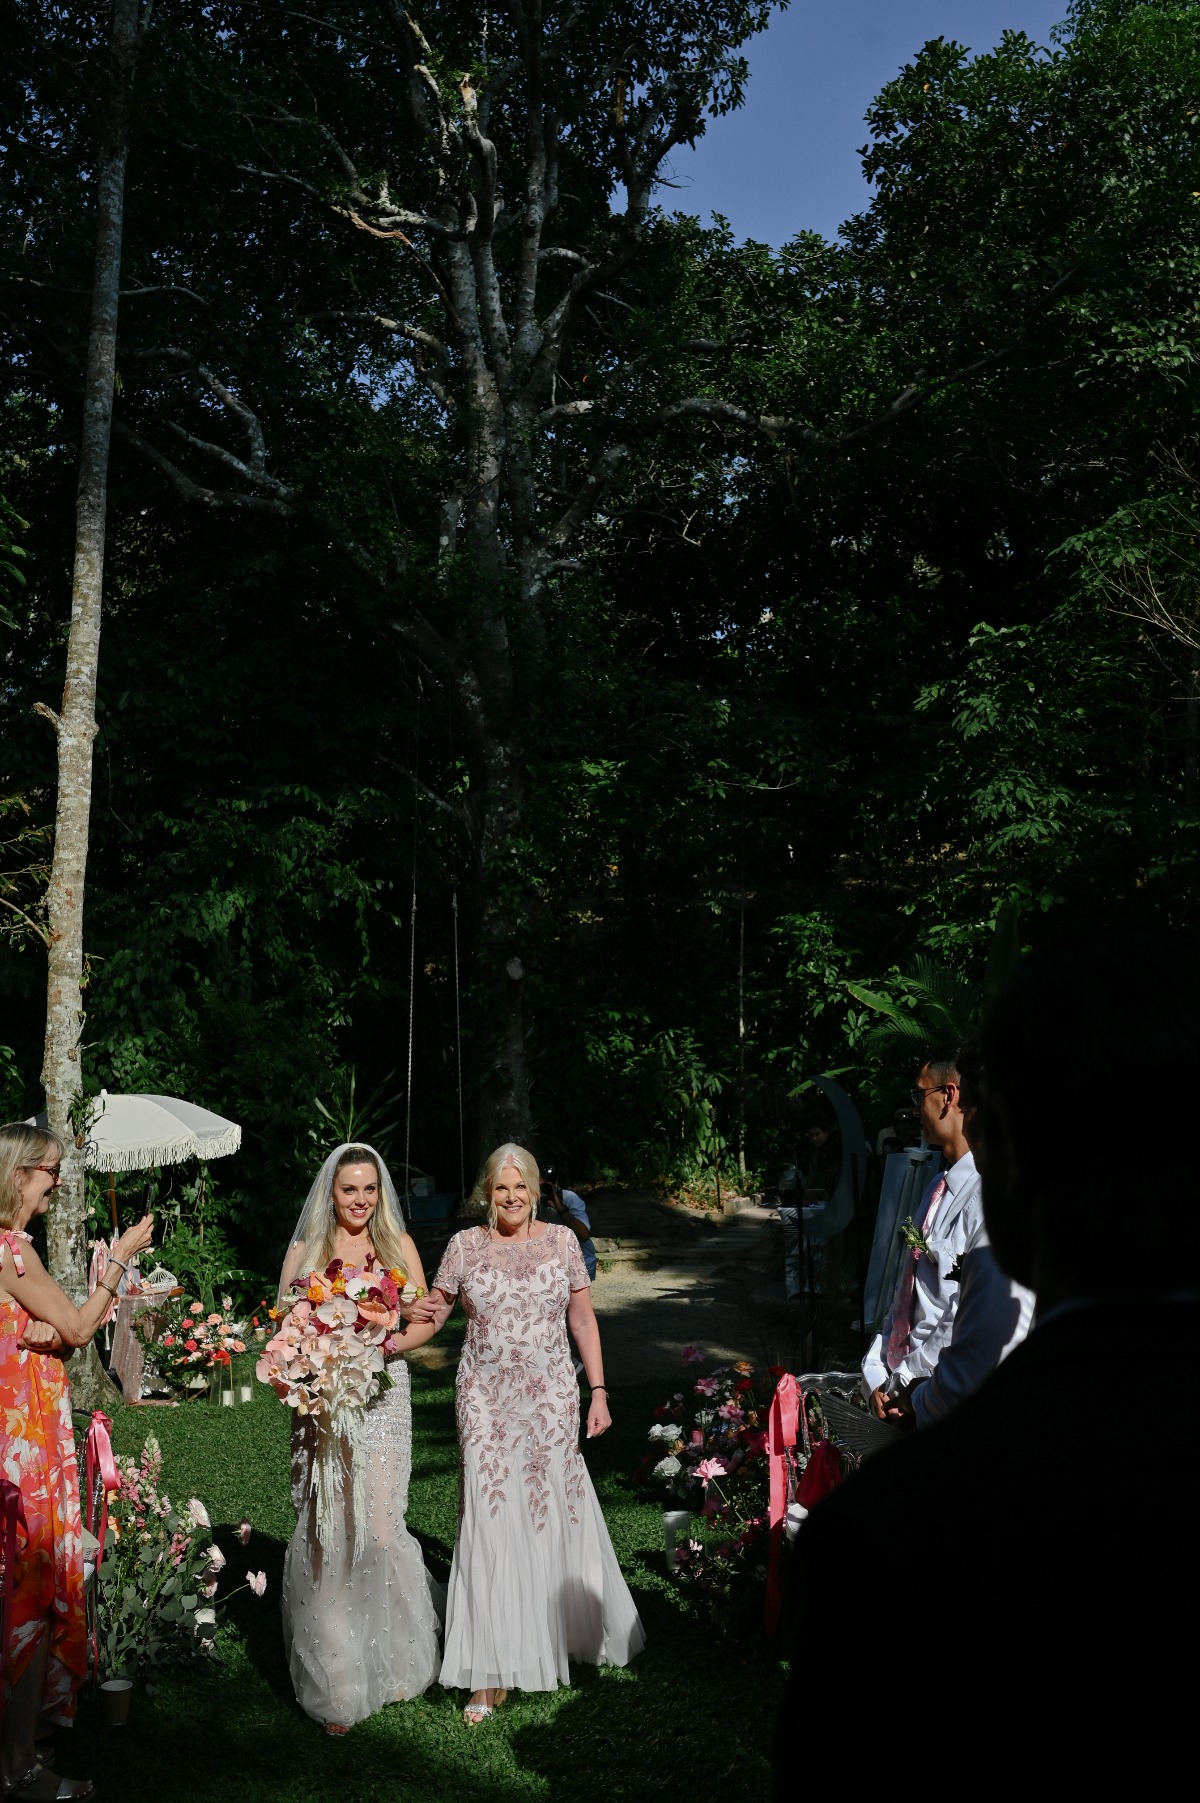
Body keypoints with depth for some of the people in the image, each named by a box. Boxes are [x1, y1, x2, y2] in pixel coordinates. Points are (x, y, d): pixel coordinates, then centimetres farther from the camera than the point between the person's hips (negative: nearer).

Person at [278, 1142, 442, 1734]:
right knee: (325, 1527, -4)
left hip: (383, 1398, 0)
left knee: (379, 1524, -5)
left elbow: (423, 1323, 8)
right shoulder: (305, 1250, 9)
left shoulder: (399, 1246, 9)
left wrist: (390, 1344, -12)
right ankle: (334, 1681, 5)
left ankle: (391, 1660, 15)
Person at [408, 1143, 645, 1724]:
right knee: (490, 1520, -4)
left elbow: (583, 1319, 7)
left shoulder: (561, 1241, 3)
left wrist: (598, 1390, 2)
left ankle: (573, 1633, 31)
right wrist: (424, 1314, -13)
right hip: (486, 1401, 0)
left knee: (558, 1515, 7)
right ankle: (491, 1674, 3)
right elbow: (435, 1306, 11)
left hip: (551, 1398, 1)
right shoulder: (465, 1245, 1)